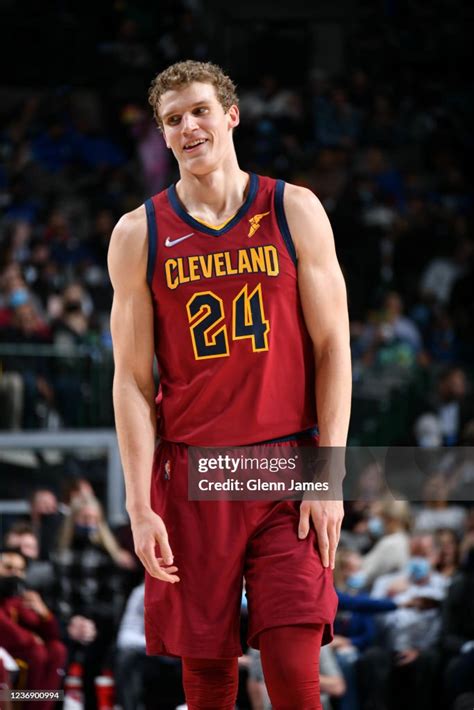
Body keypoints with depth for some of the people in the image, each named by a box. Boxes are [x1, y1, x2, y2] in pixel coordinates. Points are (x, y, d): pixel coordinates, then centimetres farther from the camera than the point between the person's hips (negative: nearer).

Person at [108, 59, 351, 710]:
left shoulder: (295, 211, 3)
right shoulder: (138, 235, 4)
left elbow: (332, 347, 3)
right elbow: (133, 378, 3)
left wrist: (329, 477, -5)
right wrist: (140, 507, -5)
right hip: (192, 475, 1)